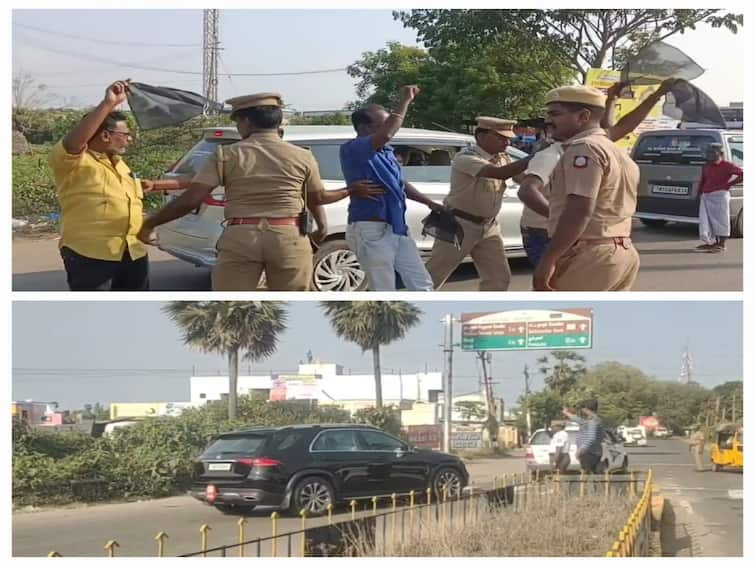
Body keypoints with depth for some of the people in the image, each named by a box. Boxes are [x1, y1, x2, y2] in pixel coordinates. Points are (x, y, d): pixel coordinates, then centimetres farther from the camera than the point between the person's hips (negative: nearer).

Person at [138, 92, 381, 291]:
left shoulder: (227, 154, -1)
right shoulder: (302, 157, 3)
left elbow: (191, 199, -5)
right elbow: (318, 198, 16)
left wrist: (150, 223, 6)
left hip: (240, 237, -1)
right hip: (289, 238, 1)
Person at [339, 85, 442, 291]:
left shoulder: (387, 152, 14)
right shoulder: (351, 149, -15)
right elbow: (385, 135, -32)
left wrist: (429, 203, 22)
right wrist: (405, 101, -24)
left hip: (398, 228, 9)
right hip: (370, 230, -9)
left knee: (422, 285, 11)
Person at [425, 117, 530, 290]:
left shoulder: (501, 158, 4)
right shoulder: (466, 157, -22)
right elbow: (499, 173, -37)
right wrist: (533, 159, -40)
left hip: (489, 226, 7)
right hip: (459, 224, -7)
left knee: (499, 277, 3)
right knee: (433, 275, 2)